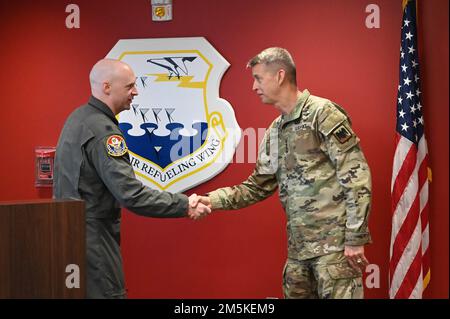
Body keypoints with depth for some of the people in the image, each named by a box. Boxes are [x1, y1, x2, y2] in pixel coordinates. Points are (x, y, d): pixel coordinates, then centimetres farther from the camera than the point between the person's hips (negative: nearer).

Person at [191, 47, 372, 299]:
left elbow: (356, 176, -13)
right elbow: (258, 186, 22)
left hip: (334, 242, -8)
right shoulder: (275, 131, 16)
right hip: (298, 245, 8)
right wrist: (213, 200, 9)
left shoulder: (323, 113, -9)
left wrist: (356, 238, -16)